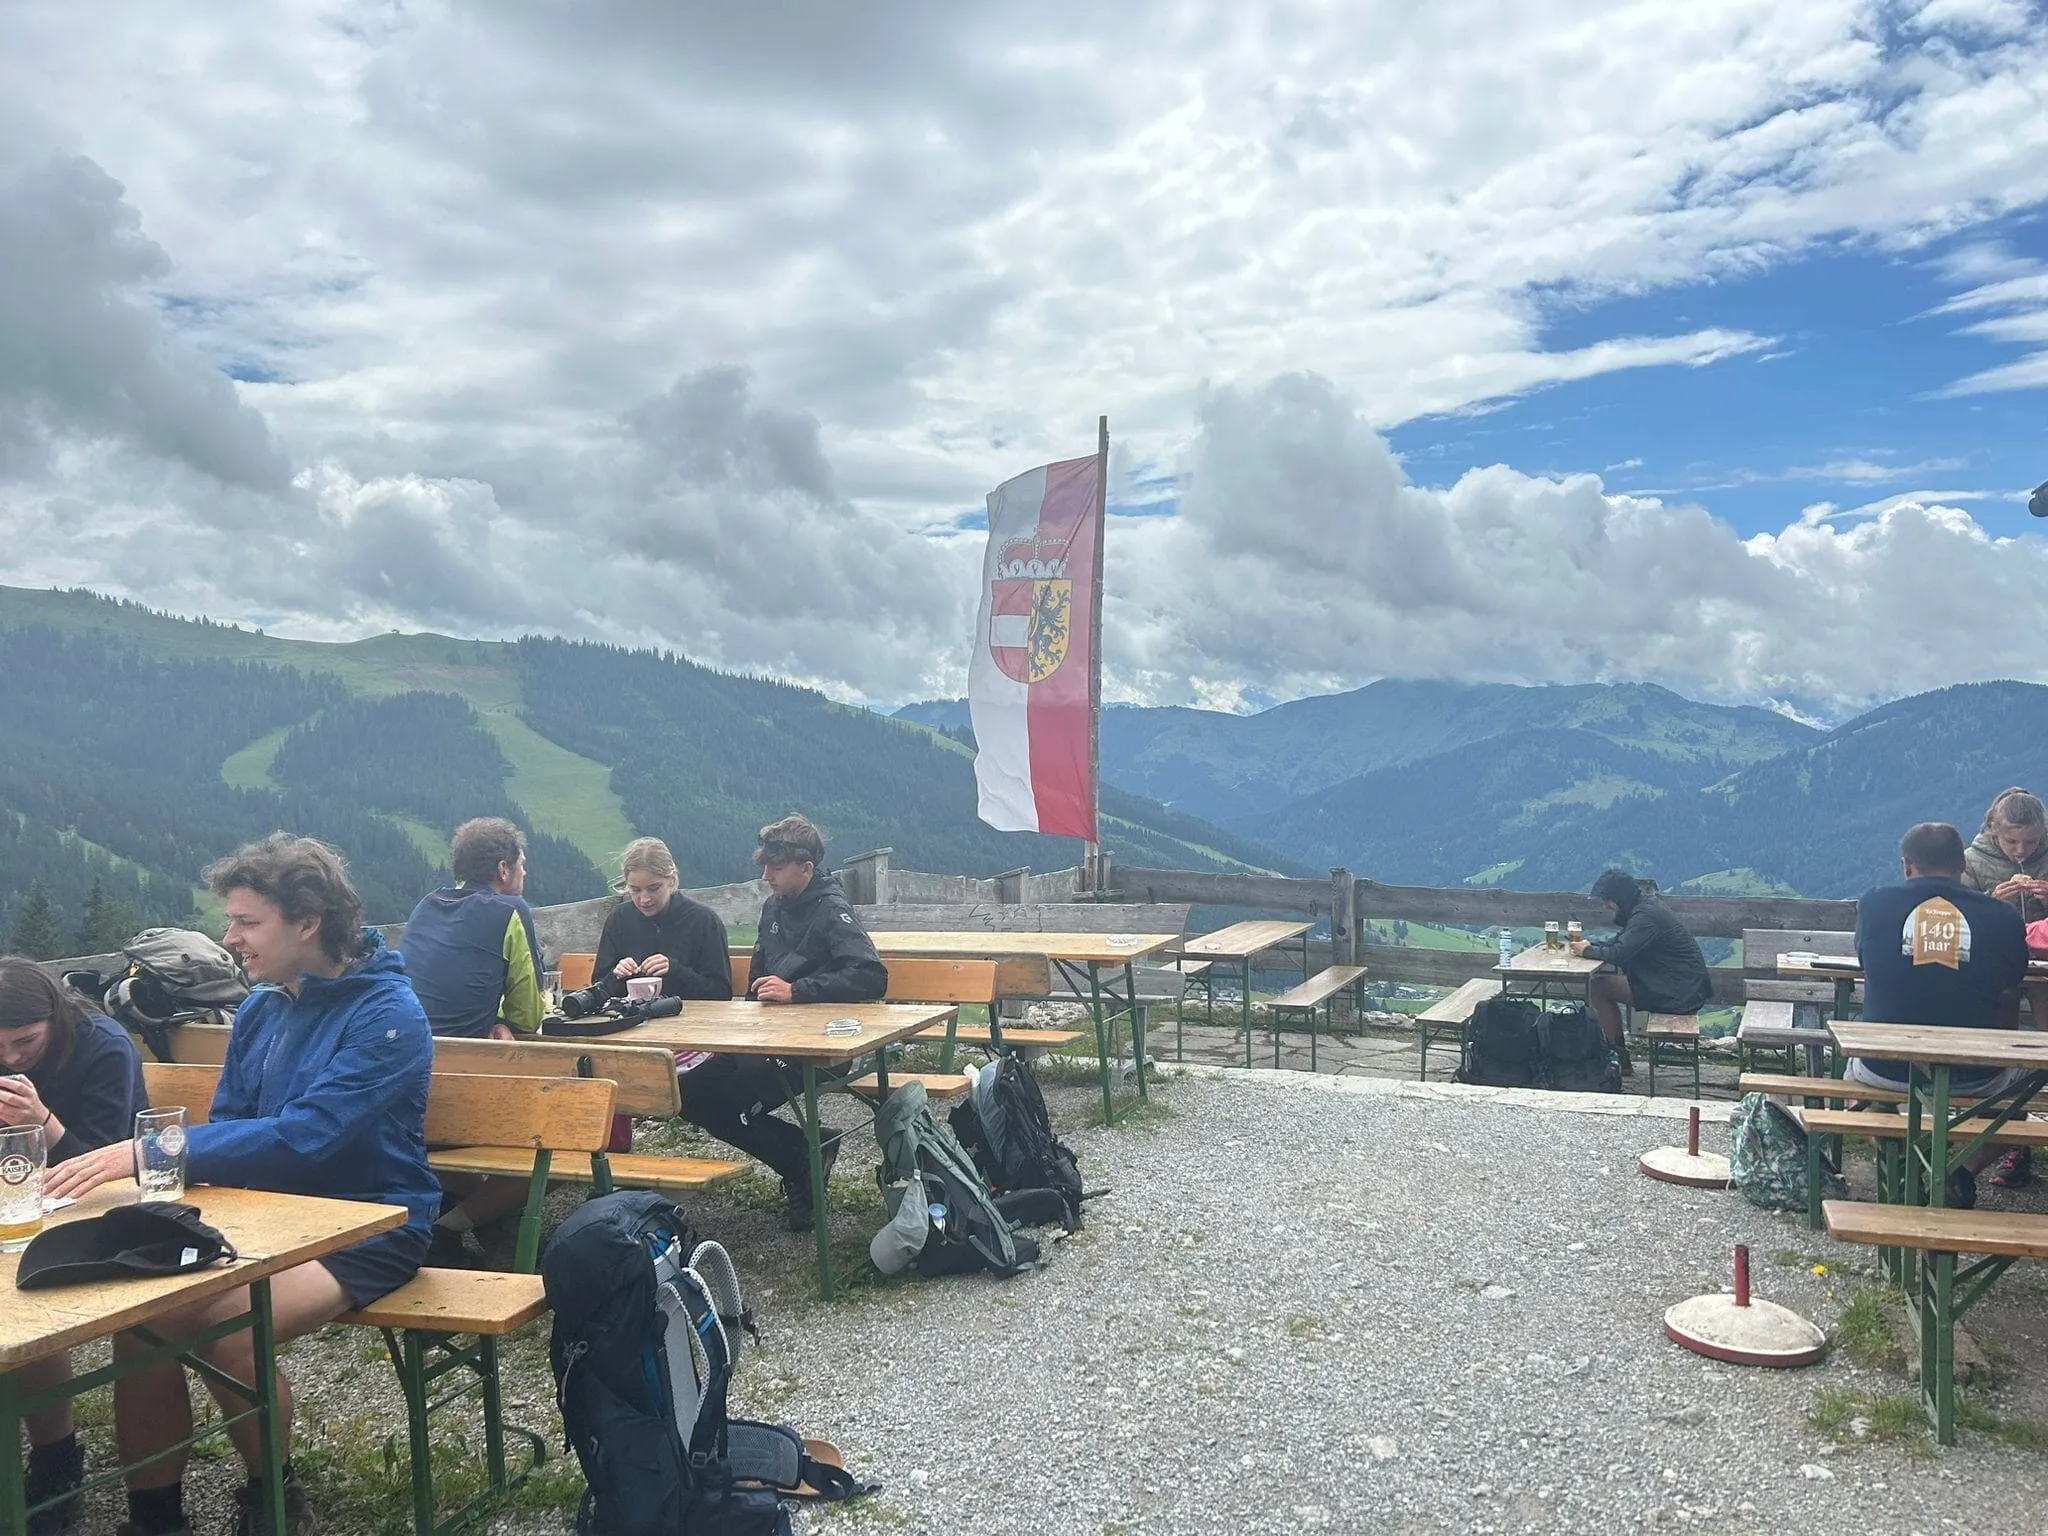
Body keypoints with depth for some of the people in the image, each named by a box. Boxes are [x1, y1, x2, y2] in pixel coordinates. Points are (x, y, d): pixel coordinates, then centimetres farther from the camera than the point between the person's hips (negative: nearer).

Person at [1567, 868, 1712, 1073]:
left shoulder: (1646, 914, -19)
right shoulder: (1647, 905, 12)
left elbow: (1619, 953, -26)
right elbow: (1621, 942, 21)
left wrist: (1587, 951, -9)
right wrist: (1592, 944, 4)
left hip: (1678, 993, -10)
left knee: (1599, 987, -7)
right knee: (1608, 982, 15)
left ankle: (1621, 1061, 0)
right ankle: (1617, 1053, 17)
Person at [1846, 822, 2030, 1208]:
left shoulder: (1874, 902, -4)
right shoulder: (2002, 915, -5)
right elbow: (2009, 984, 12)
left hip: (1886, 1070, 1)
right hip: (1972, 1075, -1)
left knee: (1854, 1069, 35)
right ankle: (1964, 1174, 13)